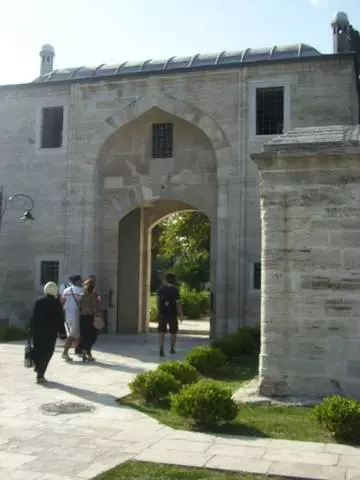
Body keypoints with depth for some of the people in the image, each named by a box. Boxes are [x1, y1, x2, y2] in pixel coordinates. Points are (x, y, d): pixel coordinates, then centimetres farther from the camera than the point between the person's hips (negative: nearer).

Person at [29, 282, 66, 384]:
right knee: (47, 353, 0)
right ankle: (40, 375, -2)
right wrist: (62, 332, 0)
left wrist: (31, 329, 12)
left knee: (37, 349, 20)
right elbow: (60, 319, -6)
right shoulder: (56, 303, -6)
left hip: (37, 330, 4)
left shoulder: (38, 301, 5)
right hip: (50, 331, -4)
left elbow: (33, 316, 6)